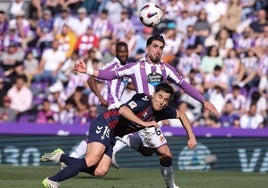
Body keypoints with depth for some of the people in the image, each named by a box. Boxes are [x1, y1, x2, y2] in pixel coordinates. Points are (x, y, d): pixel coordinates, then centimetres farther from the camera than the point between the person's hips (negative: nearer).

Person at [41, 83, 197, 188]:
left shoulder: (162, 112, 7)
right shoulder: (144, 100, -17)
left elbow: (181, 115, 25)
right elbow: (123, 110, -33)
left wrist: (191, 136, 19)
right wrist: (143, 123, -32)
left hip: (111, 135, 8)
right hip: (104, 124, -8)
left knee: (100, 171, -10)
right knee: (93, 159, -28)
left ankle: (60, 157, 2)